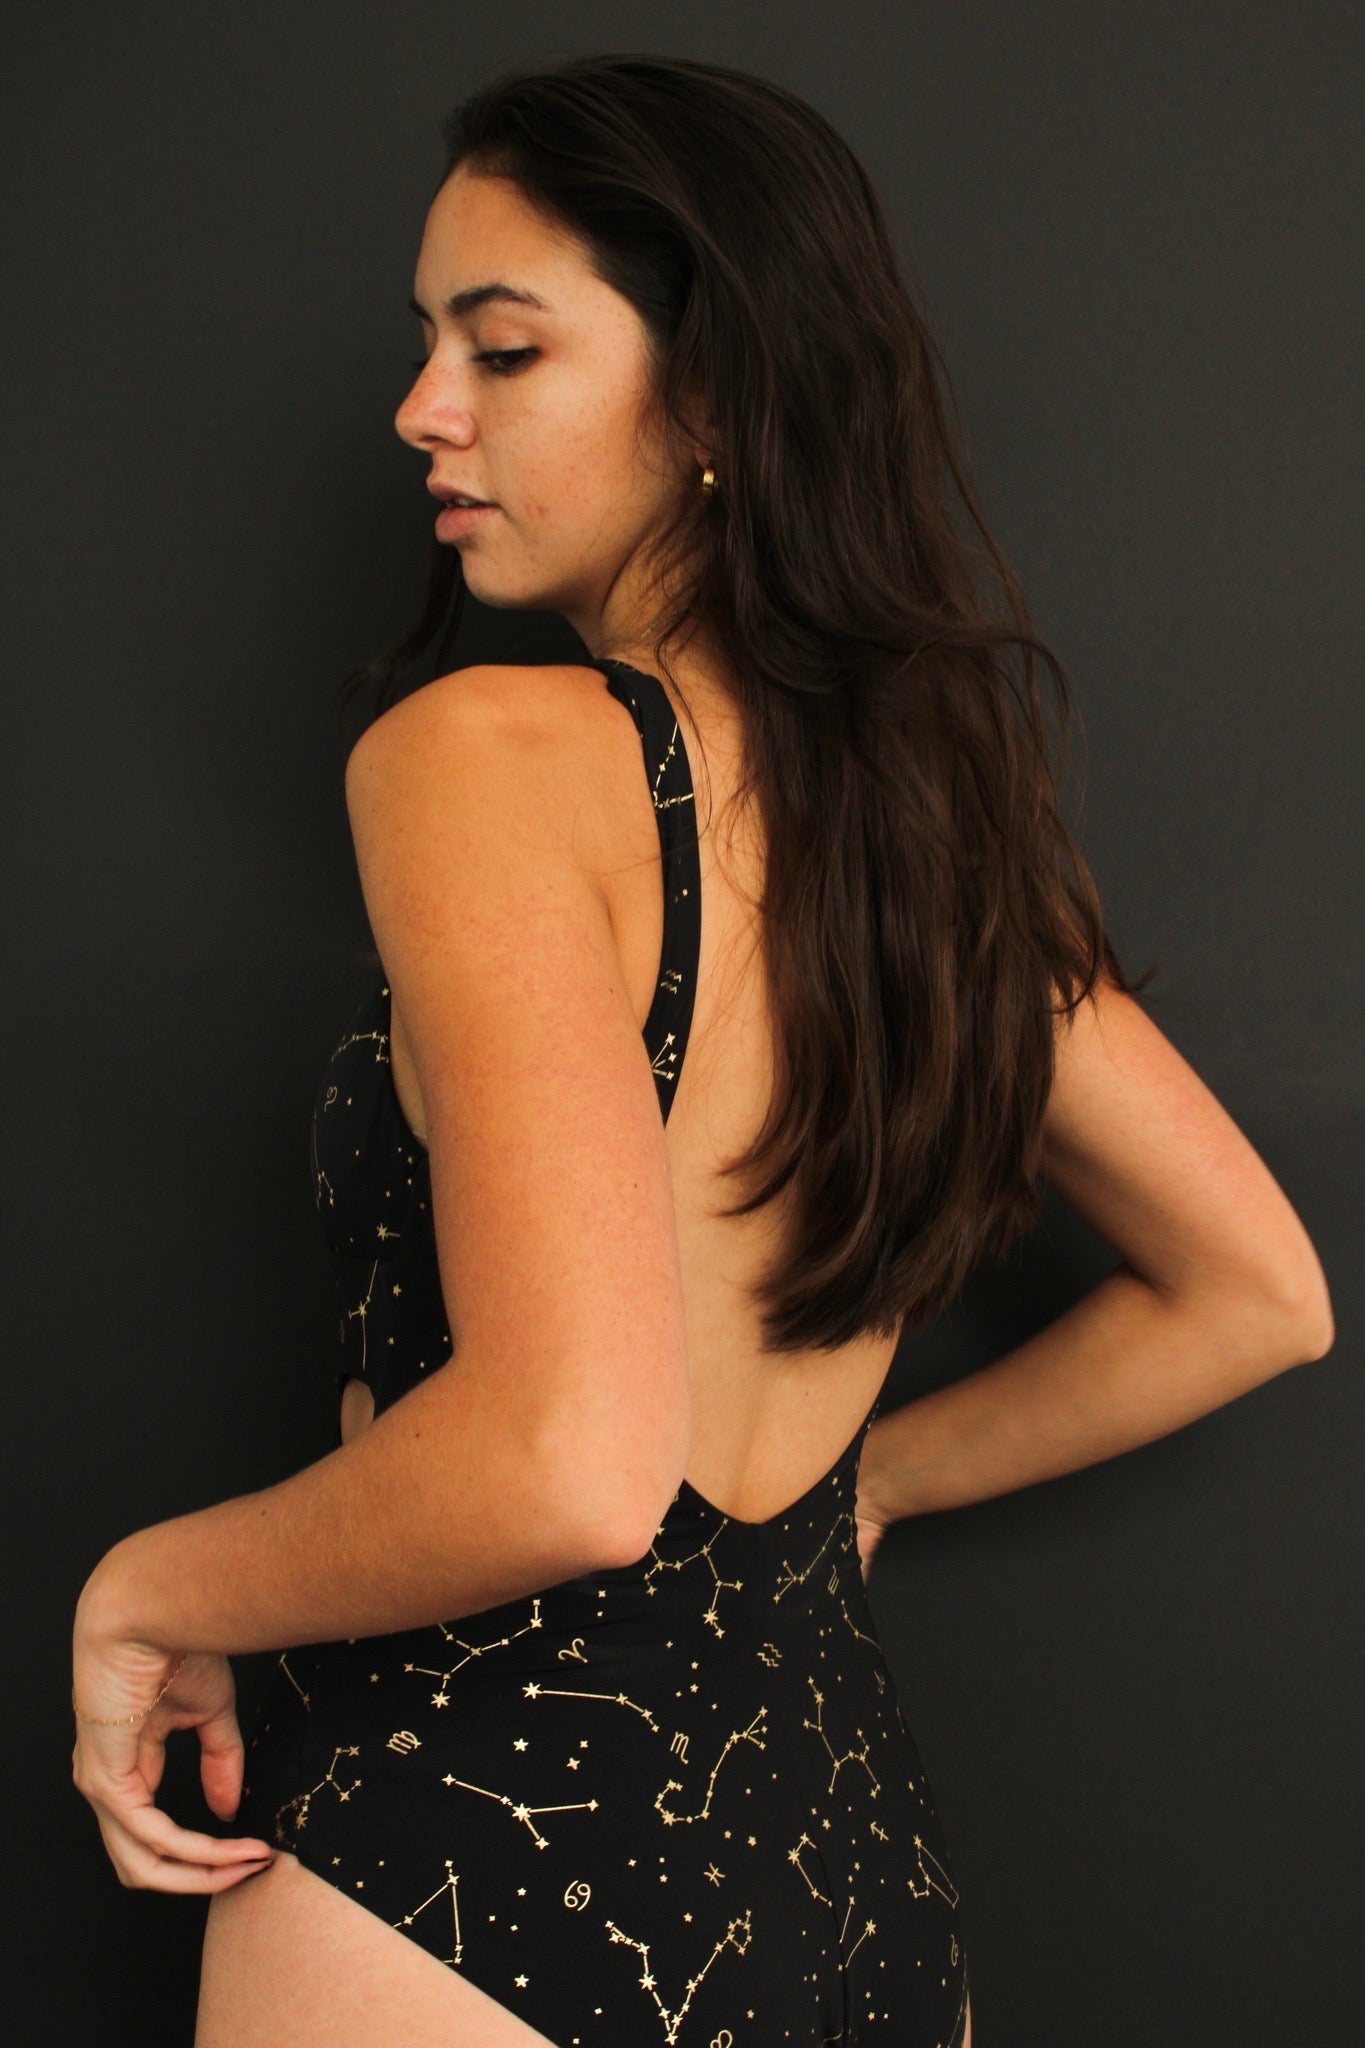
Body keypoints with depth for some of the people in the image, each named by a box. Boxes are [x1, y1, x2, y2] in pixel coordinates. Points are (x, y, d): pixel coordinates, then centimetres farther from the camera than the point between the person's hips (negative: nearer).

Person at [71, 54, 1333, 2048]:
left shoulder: (488, 749, -17)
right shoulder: (944, 802, 4)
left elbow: (569, 1459, -29)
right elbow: (1258, 1296, 14)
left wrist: (150, 1588, -12)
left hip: (471, 1877, -6)